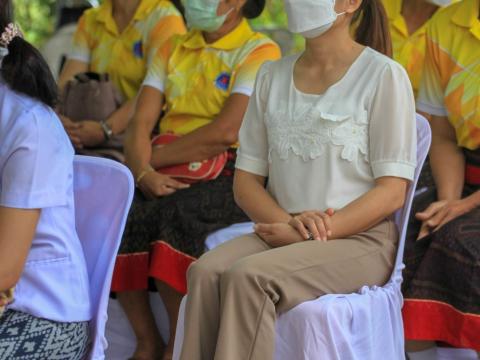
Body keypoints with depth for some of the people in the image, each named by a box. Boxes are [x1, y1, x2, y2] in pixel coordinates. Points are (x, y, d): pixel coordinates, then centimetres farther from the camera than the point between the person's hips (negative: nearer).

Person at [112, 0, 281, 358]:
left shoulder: (259, 52, -2)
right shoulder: (171, 50, 17)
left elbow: (226, 132, -15)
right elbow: (141, 123, 7)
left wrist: (153, 157, -9)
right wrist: (144, 172, -14)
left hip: (229, 177, -5)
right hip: (168, 177, 5)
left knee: (177, 220, -33)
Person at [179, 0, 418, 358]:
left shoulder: (383, 75, -2)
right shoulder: (272, 76, 14)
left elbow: (392, 191, -7)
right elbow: (246, 180, 12)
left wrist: (307, 234, -16)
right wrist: (289, 221, -9)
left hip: (360, 239, -4)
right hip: (283, 234, 5)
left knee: (247, 276, -31)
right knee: (206, 271, -26)